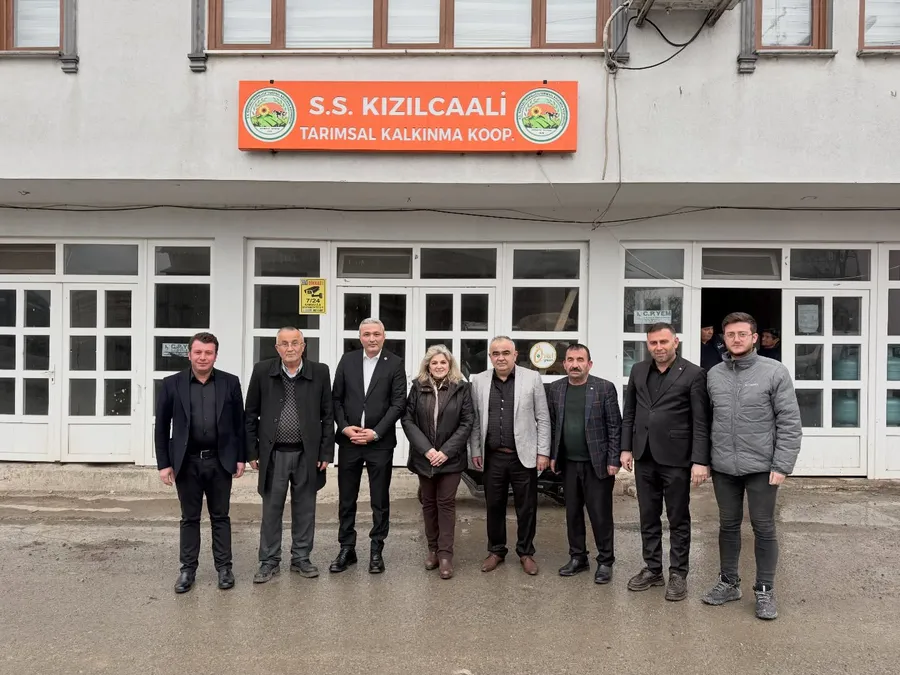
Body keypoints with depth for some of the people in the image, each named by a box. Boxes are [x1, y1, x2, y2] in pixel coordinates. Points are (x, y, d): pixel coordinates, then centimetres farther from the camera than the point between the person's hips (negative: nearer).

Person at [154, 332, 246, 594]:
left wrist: (241, 457, 0)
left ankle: (224, 567, 20)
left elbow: (239, 423, 3)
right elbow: (162, 427, 1)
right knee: (189, 518, 11)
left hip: (220, 461, 0)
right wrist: (164, 463, -3)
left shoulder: (230, 383, 0)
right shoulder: (172, 384, -2)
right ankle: (188, 569, 22)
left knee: (220, 517, 10)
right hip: (187, 462, 0)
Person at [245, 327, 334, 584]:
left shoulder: (320, 372, -2)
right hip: (273, 454, 0)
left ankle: (301, 558, 26)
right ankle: (269, 562, 22)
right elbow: (251, 414, 3)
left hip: (307, 454, 0)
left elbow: (327, 415, 2)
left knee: (305, 509, 11)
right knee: (271, 509, 8)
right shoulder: (262, 371, -2)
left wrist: (326, 453, -2)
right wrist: (252, 452, 0)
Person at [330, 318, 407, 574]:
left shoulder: (395, 363, -2)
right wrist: (345, 427, -9)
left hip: (380, 442, -2)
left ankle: (376, 551, 20)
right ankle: (347, 549, 24)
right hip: (349, 440, 2)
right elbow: (336, 398, 5)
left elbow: (398, 403, -7)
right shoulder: (347, 360, 5)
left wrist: (375, 432, -13)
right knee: (346, 499, 10)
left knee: (380, 500, 7)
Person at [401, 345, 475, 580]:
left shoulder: (461, 388, -2)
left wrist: (446, 450, -13)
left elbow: (467, 422, -5)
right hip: (424, 456, 2)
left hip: (450, 457, -2)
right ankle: (432, 549, 22)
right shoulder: (418, 387, 2)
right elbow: (408, 420, -2)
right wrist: (426, 449, -12)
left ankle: (445, 554, 5)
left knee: (446, 503, 0)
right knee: (428, 503, 10)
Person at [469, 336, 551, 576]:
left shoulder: (532, 378, -2)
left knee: (526, 508, 8)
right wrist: (475, 451, 4)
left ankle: (526, 552, 25)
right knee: (494, 507, 11)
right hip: (492, 457, 2)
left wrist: (543, 452, -4)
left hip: (524, 456, -1)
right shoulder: (479, 381, 3)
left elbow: (543, 418, -1)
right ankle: (496, 551, 28)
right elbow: (475, 420, 7)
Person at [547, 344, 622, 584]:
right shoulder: (555, 389, 5)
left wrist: (613, 461, -10)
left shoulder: (605, 388, -7)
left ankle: (605, 562, 16)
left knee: (601, 514, 2)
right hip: (568, 463, 4)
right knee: (573, 513, 12)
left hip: (597, 463, -4)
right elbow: (552, 425, 9)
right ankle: (577, 557, 26)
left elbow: (615, 426, -6)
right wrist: (552, 456, 5)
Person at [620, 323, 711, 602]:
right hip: (644, 457, 5)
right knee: (648, 517, 13)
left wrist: (700, 461, -14)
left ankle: (678, 574, 20)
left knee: (678, 519, 8)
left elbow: (701, 422, -10)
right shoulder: (638, 371, 8)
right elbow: (629, 413, 12)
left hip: (675, 458, -5)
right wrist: (626, 448, 8)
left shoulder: (693, 374, -7)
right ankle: (652, 569, 26)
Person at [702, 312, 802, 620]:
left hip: (761, 467, -3)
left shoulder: (775, 372, -7)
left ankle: (765, 590, 20)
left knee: (764, 528, 7)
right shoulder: (713, 375, 5)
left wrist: (782, 465, -13)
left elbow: (790, 423, -9)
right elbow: (706, 420, 8)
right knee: (728, 525, 14)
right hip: (723, 467, 3)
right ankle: (728, 582, 28)